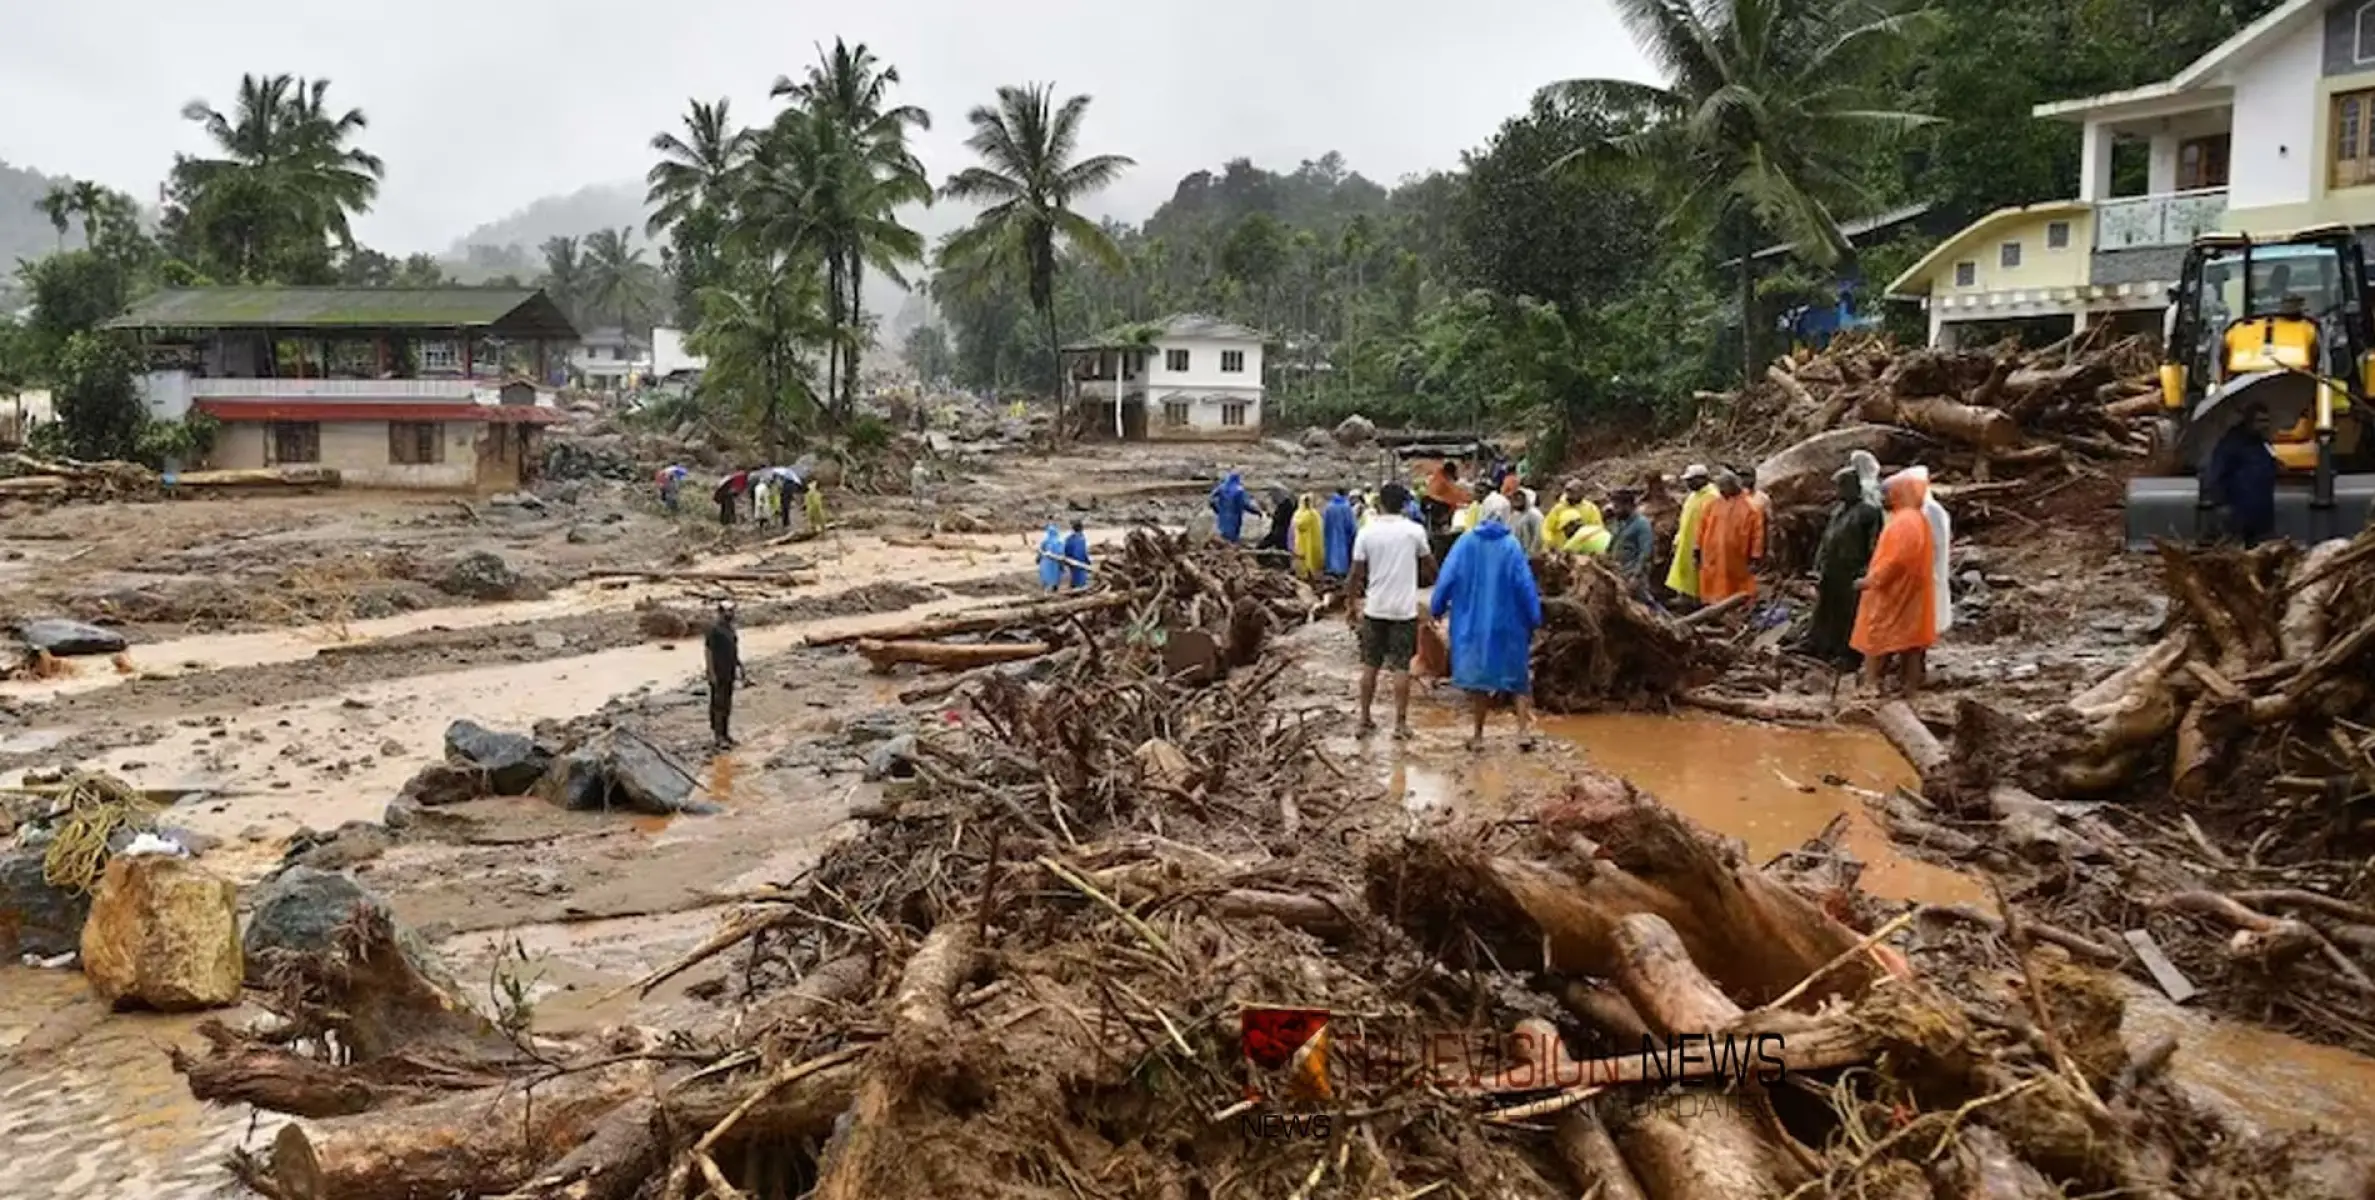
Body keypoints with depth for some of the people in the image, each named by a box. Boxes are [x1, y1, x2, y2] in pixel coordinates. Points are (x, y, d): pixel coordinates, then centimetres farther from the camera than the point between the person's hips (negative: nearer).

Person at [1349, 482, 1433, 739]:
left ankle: (1365, 720, 15)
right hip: (1404, 609, -1)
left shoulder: (1367, 533, -5)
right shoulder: (1414, 530, -7)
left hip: (1375, 609, 1)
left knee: (1370, 665, 11)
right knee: (1401, 667, 4)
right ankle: (1400, 723, 6)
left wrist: (1355, 589, 16)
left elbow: (1356, 574, -3)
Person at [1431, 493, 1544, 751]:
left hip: (1471, 621, 1)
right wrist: (1534, 619, 0)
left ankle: (1477, 734, 15)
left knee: (1476, 675, 11)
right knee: (1515, 675, 12)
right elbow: (1525, 585, -8)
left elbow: (1447, 578, -5)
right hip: (1506, 622, -1)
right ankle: (1524, 731, 8)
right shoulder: (1511, 546, -9)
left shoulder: (1465, 543, -7)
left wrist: (1436, 608, 7)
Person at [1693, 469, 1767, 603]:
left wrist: (1755, 558, -9)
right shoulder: (1712, 504, 5)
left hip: (1737, 561, -3)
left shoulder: (1750, 507, -4)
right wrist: (1698, 550, 6)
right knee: (1714, 590, 6)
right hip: (1713, 558, 3)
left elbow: (1757, 533, -6)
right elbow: (1702, 528, 8)